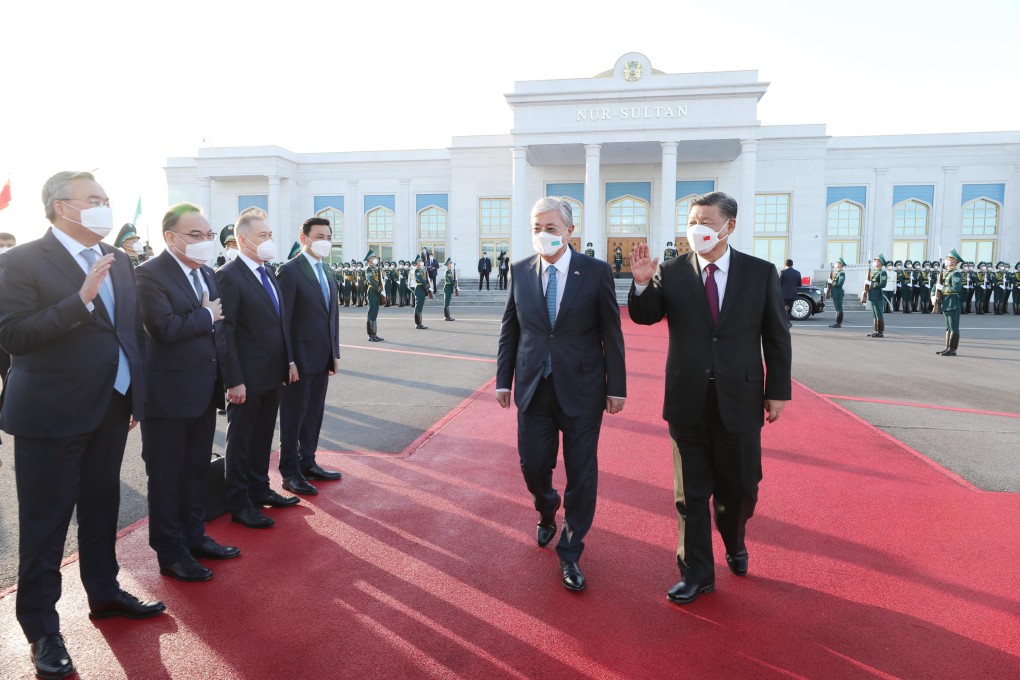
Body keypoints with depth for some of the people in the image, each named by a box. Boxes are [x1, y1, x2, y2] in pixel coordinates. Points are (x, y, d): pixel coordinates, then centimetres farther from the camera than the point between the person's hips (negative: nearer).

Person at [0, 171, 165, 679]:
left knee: (102, 507, 19)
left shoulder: (118, 261, 7)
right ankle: (41, 629, 21)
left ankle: (104, 594, 37)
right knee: (44, 522, 6)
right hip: (51, 415, -6)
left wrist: (137, 395, 10)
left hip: (112, 409, 6)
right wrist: (80, 298, -29)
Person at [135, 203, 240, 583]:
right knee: (166, 475, 7)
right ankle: (170, 553, 20)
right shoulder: (150, 274, -14)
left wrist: (223, 374, 2)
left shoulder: (208, 274, 11)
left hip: (204, 391, 8)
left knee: (197, 469, 18)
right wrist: (207, 315, -12)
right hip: (168, 394, -7)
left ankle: (194, 536, 34)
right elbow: (165, 327, -26)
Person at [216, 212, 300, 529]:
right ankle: (238, 503, 20)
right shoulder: (228, 276, -14)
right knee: (241, 440, 7)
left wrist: (289, 360, 10)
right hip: (247, 378, -7)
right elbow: (225, 332, -18)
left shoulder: (268, 274, 12)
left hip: (273, 374, 8)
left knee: (263, 436, 18)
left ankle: (259, 489, 34)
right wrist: (234, 380, -20)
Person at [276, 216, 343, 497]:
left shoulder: (327, 272, 13)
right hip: (300, 358, -7)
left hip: (322, 358, 7)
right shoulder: (290, 270, -11)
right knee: (293, 416, 4)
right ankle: (290, 473, 16)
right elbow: (283, 319, -14)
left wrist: (335, 353, 11)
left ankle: (307, 463, 28)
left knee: (314, 414, 15)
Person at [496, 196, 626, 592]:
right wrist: (503, 380, 5)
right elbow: (509, 331, 8)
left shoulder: (596, 272, -6)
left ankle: (570, 552, 26)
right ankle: (547, 510, 46)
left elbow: (611, 334, -3)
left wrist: (616, 387, -3)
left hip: (581, 388, -2)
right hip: (533, 387, 2)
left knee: (581, 474, 6)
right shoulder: (520, 271, 2)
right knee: (533, 466, 10)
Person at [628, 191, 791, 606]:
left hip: (740, 400, 0)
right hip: (688, 401, 0)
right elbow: (644, 317, -4)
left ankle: (735, 544, 47)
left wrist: (778, 392, 2)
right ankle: (696, 573, 25)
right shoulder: (672, 273, -2)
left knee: (739, 487, 15)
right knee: (691, 493, 9)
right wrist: (642, 283, -23)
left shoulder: (760, 273, -1)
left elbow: (777, 337, 3)